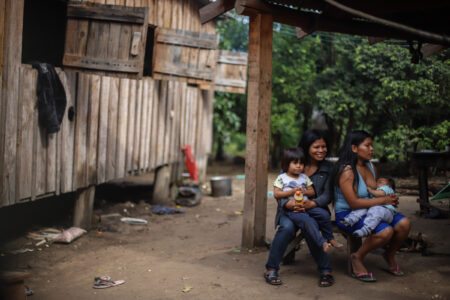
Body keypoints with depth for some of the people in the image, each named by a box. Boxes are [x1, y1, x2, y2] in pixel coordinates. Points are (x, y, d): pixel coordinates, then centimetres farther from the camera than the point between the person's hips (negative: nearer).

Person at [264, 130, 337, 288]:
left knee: (308, 223, -36)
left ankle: (325, 270, -24)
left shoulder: (328, 168, 7)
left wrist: (313, 203, -23)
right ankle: (271, 269, -21)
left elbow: (327, 195, -1)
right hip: (290, 210, 0)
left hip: (314, 210, 0)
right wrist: (287, 204, -26)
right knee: (287, 226, -35)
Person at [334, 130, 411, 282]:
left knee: (404, 223, -12)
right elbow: (354, 203, -23)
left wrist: (390, 198, -4)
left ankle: (389, 255, 17)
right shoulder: (347, 171, -19)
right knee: (386, 231, -30)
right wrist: (383, 200, -17)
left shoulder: (369, 166, 7)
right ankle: (357, 258, -5)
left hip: (370, 210, 8)